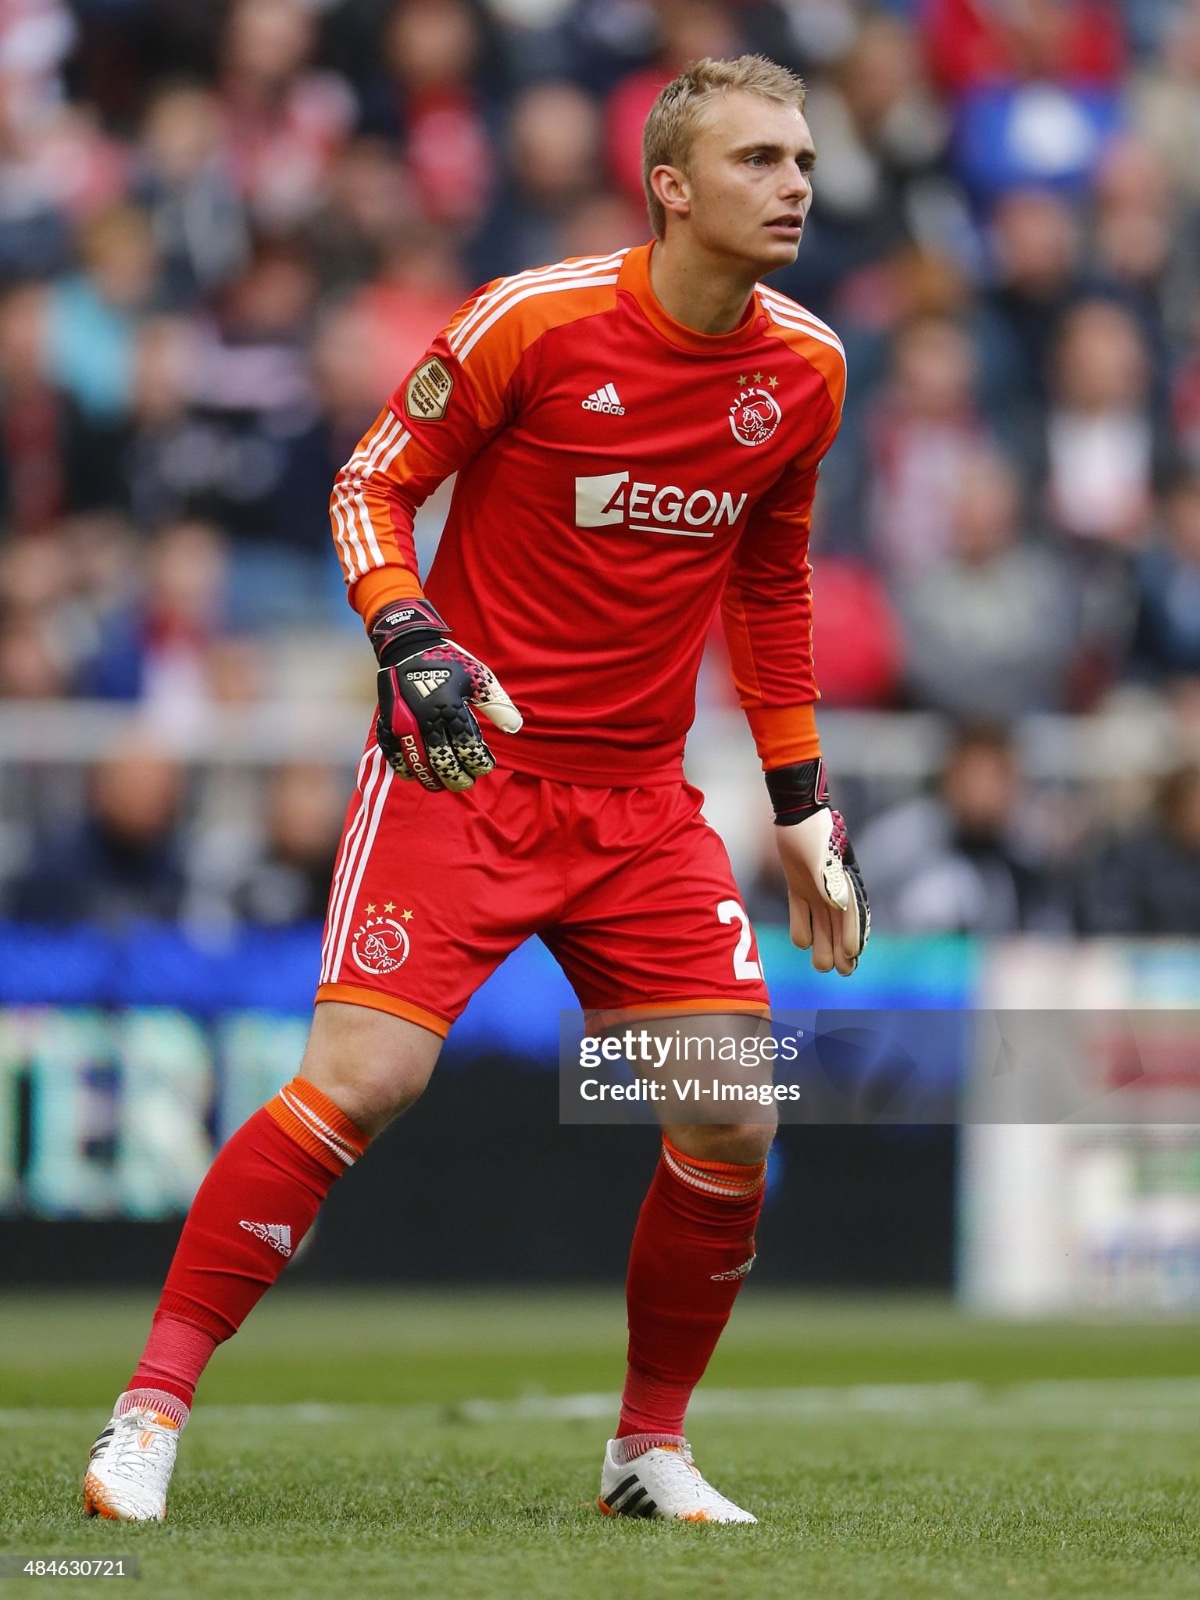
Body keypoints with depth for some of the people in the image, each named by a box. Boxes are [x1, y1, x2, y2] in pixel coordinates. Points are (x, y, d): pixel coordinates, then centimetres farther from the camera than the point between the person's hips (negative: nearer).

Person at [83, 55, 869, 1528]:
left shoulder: (804, 368, 4)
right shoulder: (533, 320, -12)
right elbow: (372, 483, -3)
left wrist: (802, 811, 17)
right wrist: (410, 642, -20)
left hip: (641, 796, 5)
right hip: (464, 757, -5)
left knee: (732, 1115, -6)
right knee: (363, 1076, -18)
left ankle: (649, 1449, 15)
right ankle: (149, 1414, -9)